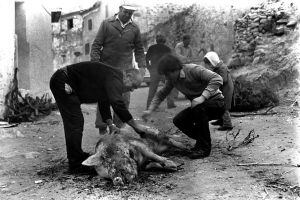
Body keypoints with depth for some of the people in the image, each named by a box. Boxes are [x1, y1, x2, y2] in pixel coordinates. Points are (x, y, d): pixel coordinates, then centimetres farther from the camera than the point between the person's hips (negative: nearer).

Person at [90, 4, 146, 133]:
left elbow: (139, 49, 16)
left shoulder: (134, 28, 8)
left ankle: (118, 127, 13)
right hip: (106, 67, -1)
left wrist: (142, 66, 5)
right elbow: (96, 45, 1)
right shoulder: (106, 24, 2)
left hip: (125, 69, 2)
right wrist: (95, 63, -8)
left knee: (124, 99, 1)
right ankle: (102, 127, 11)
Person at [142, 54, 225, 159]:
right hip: (198, 107, 7)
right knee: (178, 120, -10)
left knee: (198, 108, -36)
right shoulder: (172, 79, -1)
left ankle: (205, 148, -21)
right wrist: (150, 110, -2)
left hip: (216, 103, -7)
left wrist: (203, 97, -38)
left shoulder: (193, 70, -22)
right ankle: (201, 140, 10)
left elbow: (217, 79, -31)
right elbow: (161, 94, 10)